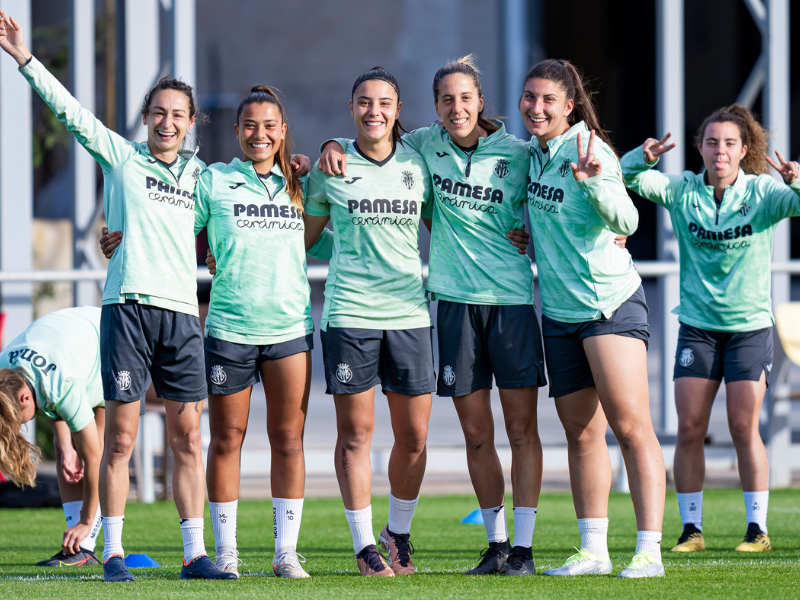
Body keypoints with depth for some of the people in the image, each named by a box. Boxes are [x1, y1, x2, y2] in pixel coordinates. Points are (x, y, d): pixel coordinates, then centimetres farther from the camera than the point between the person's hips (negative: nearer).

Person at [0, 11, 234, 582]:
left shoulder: (199, 172, 17)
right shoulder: (121, 156, 7)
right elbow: (71, 111, 0)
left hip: (183, 310, 3)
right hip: (129, 303, -3)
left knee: (187, 437, 3)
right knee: (120, 437, -2)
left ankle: (195, 553, 5)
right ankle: (113, 552, 3)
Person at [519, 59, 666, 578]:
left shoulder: (590, 150, -12)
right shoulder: (533, 153, 9)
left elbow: (626, 220, -22)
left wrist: (594, 181, -37)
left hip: (611, 303, -8)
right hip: (559, 311, 8)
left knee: (630, 426, -11)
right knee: (581, 433, 9)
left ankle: (650, 551, -14)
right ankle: (594, 550, 14)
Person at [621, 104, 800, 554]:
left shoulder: (762, 193, -7)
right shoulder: (683, 192, -2)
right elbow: (626, 177, -9)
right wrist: (644, 157, -30)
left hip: (750, 326, -2)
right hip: (697, 326, 2)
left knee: (744, 428, -5)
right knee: (689, 429, -3)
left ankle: (758, 529, 5)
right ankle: (692, 529, 6)